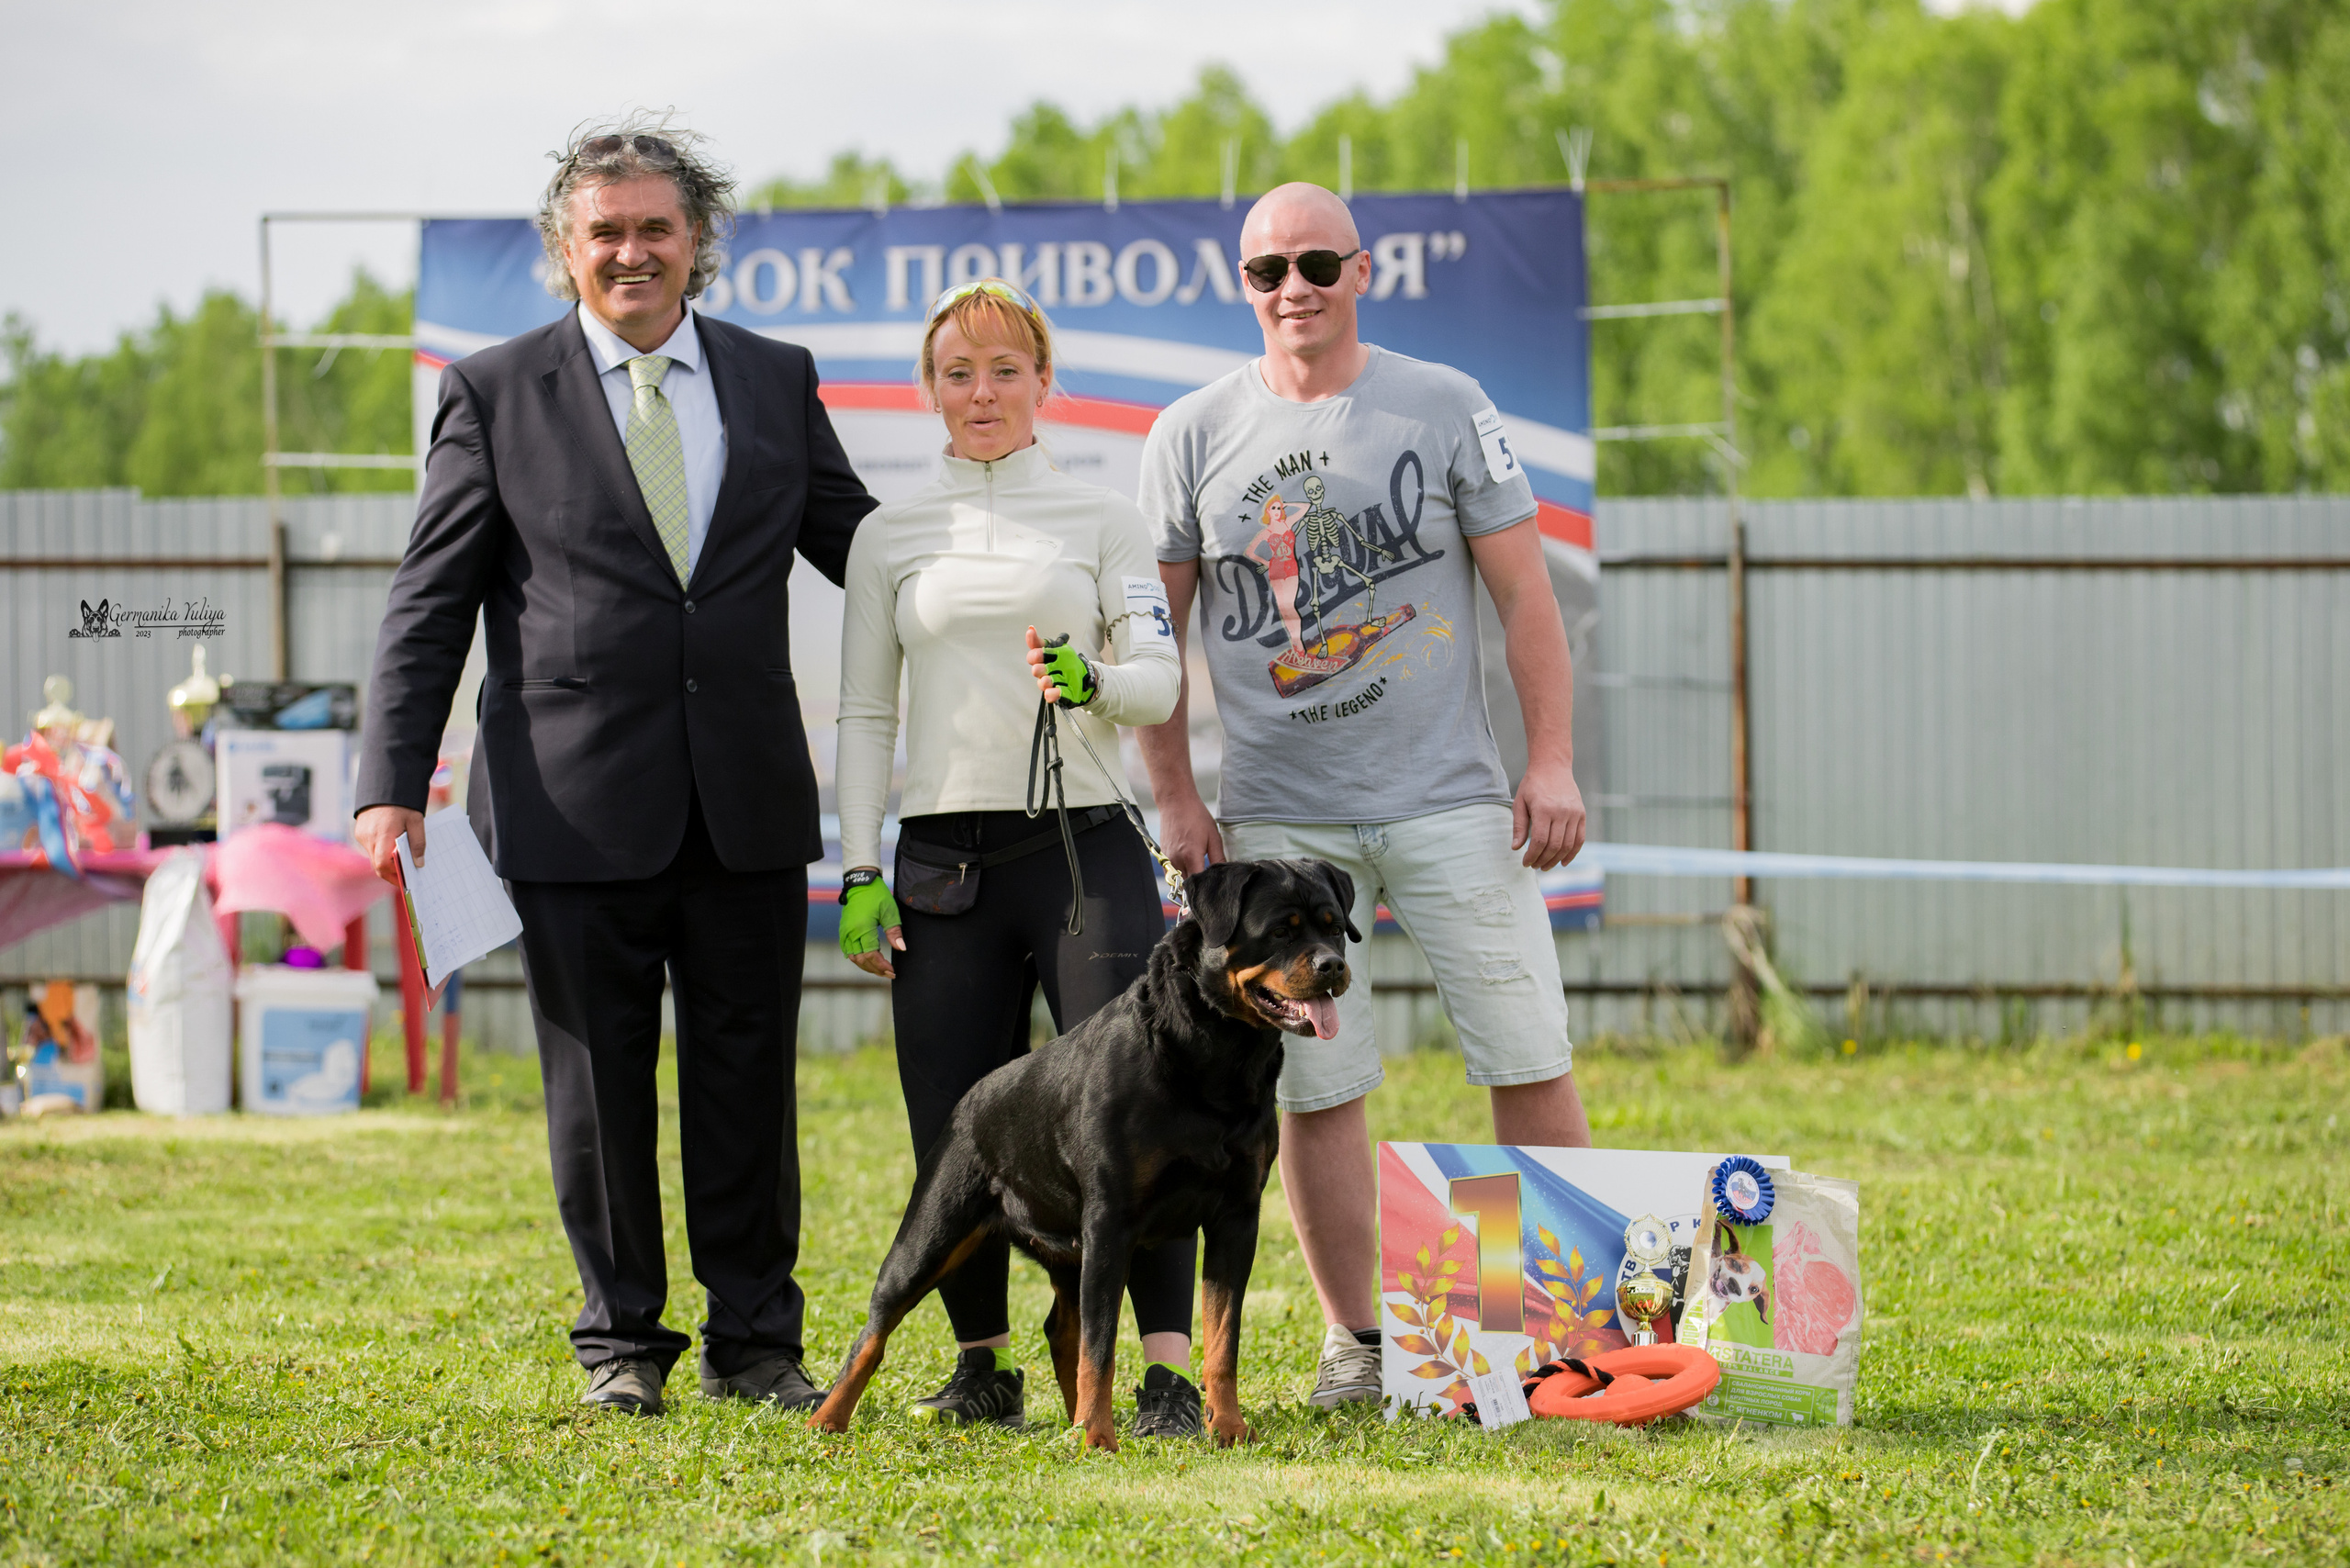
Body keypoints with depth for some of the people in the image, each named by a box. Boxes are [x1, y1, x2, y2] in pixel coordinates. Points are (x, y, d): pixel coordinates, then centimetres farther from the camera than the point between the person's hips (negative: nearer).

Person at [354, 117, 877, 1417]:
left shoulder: (776, 380, 9)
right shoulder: (497, 395, 2)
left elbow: (857, 543, 14)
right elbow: (429, 605, 2)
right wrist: (392, 784, -5)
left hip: (746, 805, 2)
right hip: (578, 808, -2)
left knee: (747, 1080, 6)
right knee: (599, 1086, 5)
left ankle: (755, 1342, 15)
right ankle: (621, 1342, 16)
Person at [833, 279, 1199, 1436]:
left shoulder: (1101, 518, 7)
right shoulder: (890, 536, 11)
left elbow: (1161, 680, 1)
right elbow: (864, 717, 11)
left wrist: (1091, 682, -22)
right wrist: (858, 876, 3)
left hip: (1085, 849, -2)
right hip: (944, 862, 2)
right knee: (955, 1130, -1)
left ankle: (1170, 1373, -13)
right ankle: (983, 1364, 13)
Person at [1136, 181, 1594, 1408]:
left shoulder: (1445, 409, 4)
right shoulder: (1193, 436, 6)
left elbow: (1524, 592, 4)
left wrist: (1551, 761, -3)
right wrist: (1175, 798, 2)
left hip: (1449, 798, -1)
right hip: (1276, 814, 1)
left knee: (1528, 1062, -4)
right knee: (1312, 1085, 1)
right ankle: (1354, 1340, 10)